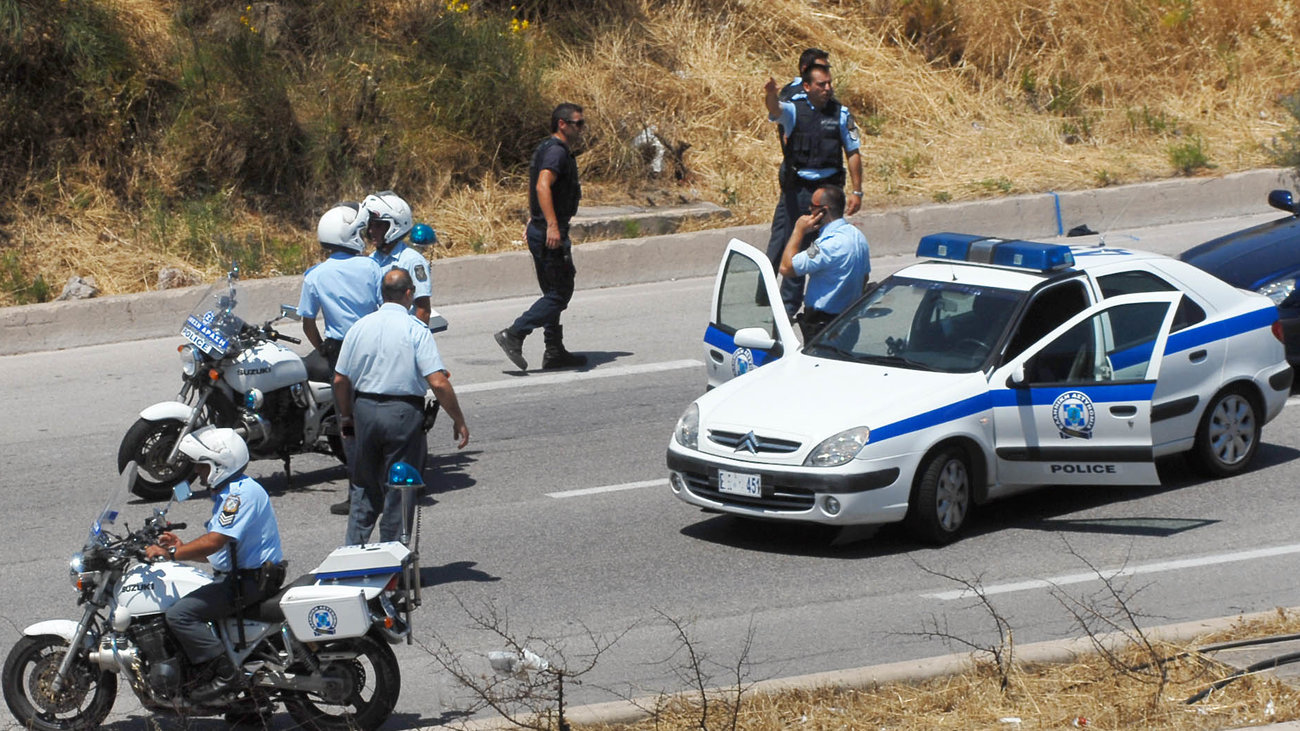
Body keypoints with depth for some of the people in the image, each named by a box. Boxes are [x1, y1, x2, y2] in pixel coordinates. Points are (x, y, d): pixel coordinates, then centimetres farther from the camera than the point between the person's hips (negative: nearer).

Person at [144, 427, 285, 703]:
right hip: (239, 576, 12)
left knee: (180, 614, -20)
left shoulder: (241, 493, -17)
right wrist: (182, 546, 11)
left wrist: (170, 554, -22)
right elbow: (221, 551, 22)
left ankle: (224, 673, -22)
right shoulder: (230, 493, 19)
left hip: (250, 580, -12)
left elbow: (214, 542, -27)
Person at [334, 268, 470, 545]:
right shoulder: (416, 330, -9)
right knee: (398, 491, 5)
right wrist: (459, 421, -6)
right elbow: (438, 382, -15)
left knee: (364, 489, 16)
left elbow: (340, 380, 8)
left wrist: (347, 417, 22)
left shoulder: (359, 327, 4)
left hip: (365, 409, 4)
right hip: (403, 413, -4)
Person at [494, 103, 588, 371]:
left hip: (540, 229, 11)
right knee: (559, 294, -9)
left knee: (555, 293, 14)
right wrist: (552, 225, -36)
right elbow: (542, 187, -29)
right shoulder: (557, 151, -15)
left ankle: (555, 352, 16)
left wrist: (532, 221, 32)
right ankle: (513, 335, -13)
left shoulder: (546, 149, 18)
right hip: (551, 234, -11)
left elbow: (533, 187, 28)